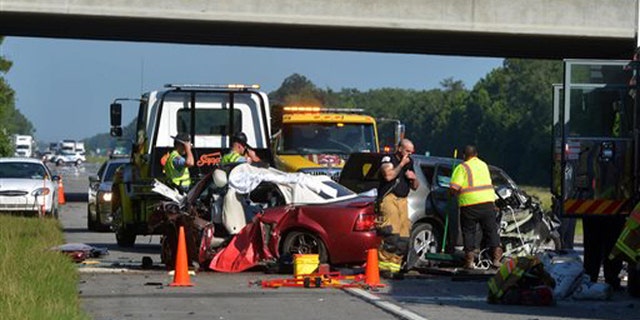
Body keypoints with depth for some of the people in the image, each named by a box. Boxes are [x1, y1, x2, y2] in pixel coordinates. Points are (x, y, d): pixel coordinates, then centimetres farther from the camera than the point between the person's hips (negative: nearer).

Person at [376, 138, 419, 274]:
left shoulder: (409, 163, 22)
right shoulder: (388, 159, 1)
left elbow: (415, 187, 27)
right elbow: (388, 176, -19)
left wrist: (413, 179, 5)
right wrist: (401, 164, -11)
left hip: (402, 201, 8)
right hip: (389, 198, -7)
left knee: (403, 237, 0)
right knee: (392, 233, -20)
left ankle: (395, 264, 5)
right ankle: (383, 262, -19)